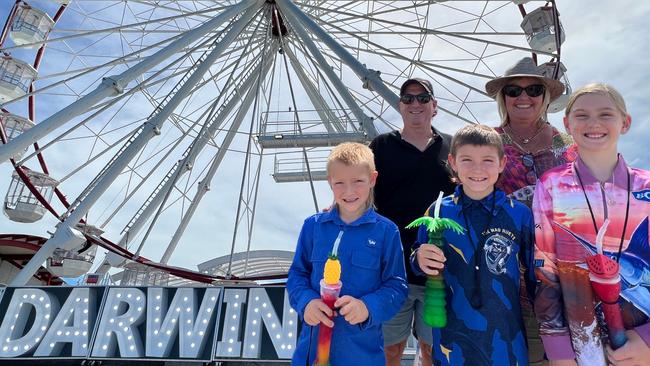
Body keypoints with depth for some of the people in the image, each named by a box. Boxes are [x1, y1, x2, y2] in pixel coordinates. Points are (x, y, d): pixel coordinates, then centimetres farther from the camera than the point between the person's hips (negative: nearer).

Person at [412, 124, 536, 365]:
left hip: (504, 336, 0)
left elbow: (534, 271, 4)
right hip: (452, 336, 1)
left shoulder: (520, 214, -6)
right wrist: (420, 260, -18)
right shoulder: (439, 211, -6)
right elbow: (418, 263, 3)